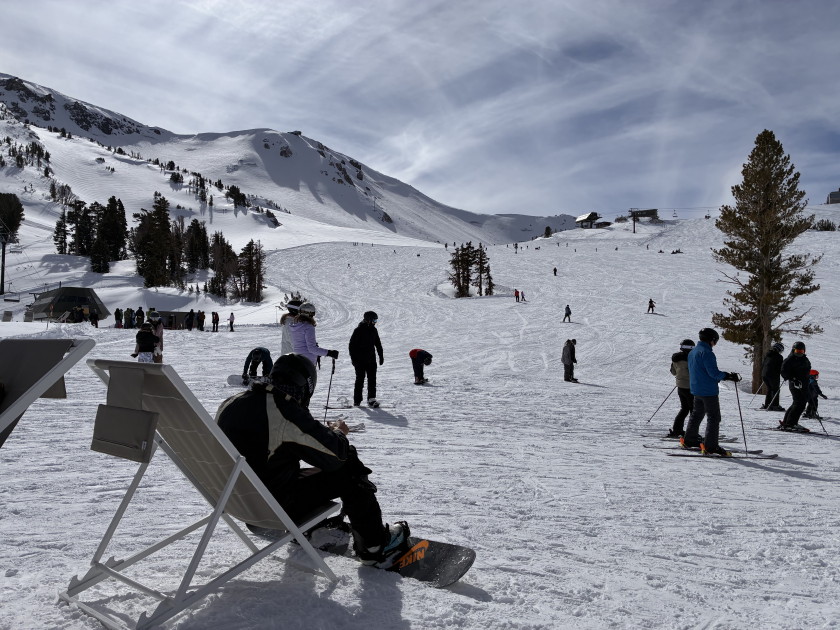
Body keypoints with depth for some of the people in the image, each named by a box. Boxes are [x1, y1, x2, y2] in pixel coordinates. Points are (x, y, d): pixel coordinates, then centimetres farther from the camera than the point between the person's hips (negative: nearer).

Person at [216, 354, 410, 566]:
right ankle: (375, 546, 15)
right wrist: (338, 433, 5)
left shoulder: (229, 405, -1)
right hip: (277, 508, -8)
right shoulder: (286, 412, -24)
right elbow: (335, 454, -17)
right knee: (348, 470, 2)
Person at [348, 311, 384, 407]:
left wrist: (381, 356, 16)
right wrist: (353, 358, -11)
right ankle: (357, 400, 11)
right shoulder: (358, 330, -9)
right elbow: (351, 345, -7)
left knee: (372, 379, -2)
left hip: (371, 359, 5)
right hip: (360, 360, -5)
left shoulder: (373, 330, 8)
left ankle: (371, 399, -1)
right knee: (360, 379, 2)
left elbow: (378, 344, 19)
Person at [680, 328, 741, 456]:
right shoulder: (706, 353, -17)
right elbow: (714, 372, -21)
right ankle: (710, 447, -9)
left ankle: (688, 440, 28)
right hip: (709, 391, -9)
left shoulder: (692, 352, 13)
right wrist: (729, 376, -10)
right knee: (714, 417, -5)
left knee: (697, 414, 21)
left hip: (696, 390, 9)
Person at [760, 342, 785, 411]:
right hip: (773, 376, -7)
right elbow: (781, 368, -9)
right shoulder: (779, 357, -7)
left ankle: (767, 405, 15)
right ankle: (775, 405, -8)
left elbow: (762, 365, 20)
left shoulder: (767, 355, 15)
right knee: (776, 390, -1)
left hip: (764, 375, 7)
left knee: (769, 389, 16)